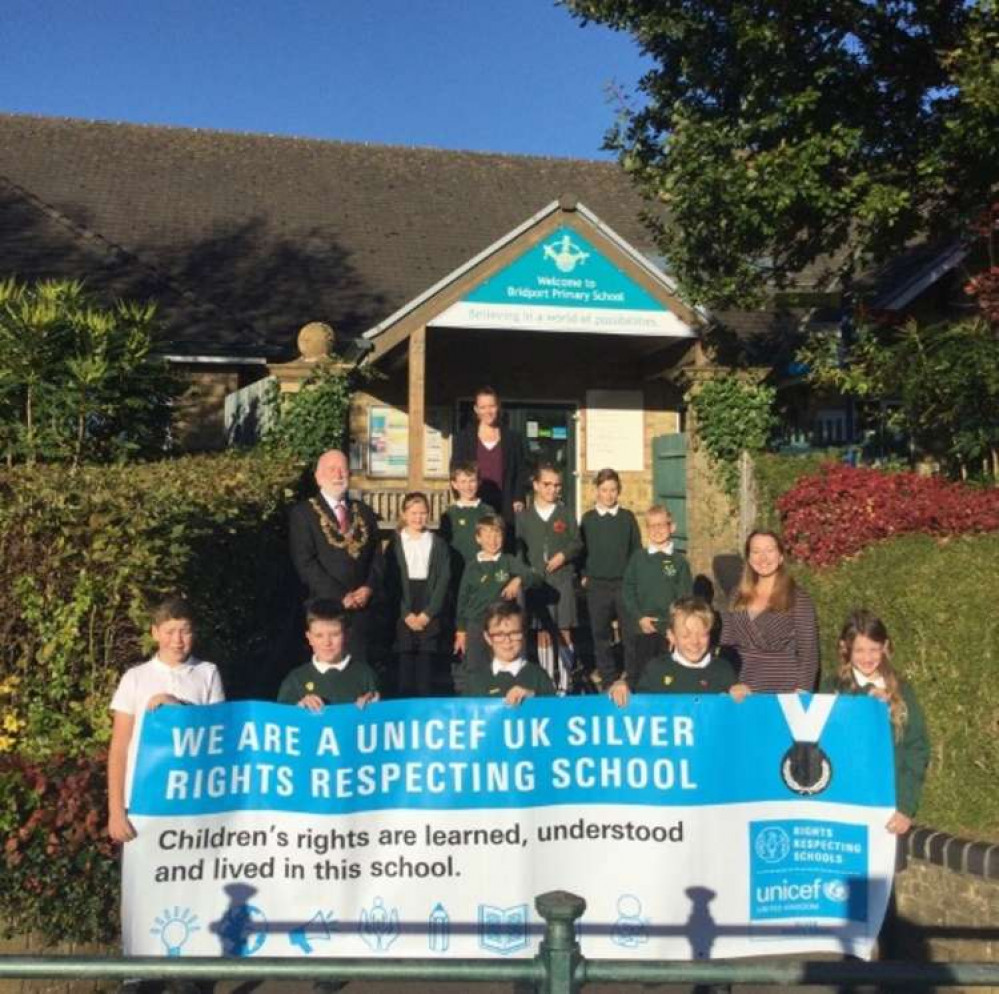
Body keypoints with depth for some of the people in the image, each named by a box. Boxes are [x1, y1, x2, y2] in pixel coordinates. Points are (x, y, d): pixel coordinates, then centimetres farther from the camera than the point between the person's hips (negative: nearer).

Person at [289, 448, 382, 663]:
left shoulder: (364, 512, 16)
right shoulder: (303, 513, 1)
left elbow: (377, 557, 13)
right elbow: (305, 563, -8)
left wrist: (368, 588, -6)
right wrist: (340, 596, -13)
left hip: (361, 608, 4)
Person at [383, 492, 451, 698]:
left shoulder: (438, 544, 9)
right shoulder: (395, 543, 6)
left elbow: (443, 581, 3)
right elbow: (391, 582, 0)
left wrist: (427, 614, -6)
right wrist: (406, 614, -8)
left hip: (430, 617, 1)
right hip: (403, 617, -1)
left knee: (426, 670, -1)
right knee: (404, 667, -3)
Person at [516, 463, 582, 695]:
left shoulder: (566, 514, 7)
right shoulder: (524, 517, 7)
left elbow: (577, 544, 6)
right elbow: (519, 550, 5)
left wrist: (564, 555, -12)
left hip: (562, 581, 0)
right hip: (536, 582, 1)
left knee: (564, 633, -2)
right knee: (543, 635, 5)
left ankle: (564, 684, 5)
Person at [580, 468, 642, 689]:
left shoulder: (627, 517, 4)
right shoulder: (588, 519, 4)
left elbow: (636, 549, 7)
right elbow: (581, 549, 8)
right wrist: (584, 575, 0)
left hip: (625, 582, -1)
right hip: (597, 585, 1)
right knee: (601, 634, 6)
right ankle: (607, 679, 15)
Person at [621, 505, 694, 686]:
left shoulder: (679, 561, 1)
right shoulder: (638, 557, 4)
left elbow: (686, 597, 0)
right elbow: (626, 589, 3)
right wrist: (639, 617, -7)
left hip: (671, 630, -1)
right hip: (642, 628, 1)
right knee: (635, 674, 5)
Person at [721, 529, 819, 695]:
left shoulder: (798, 599, -3)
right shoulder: (738, 599, 9)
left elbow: (808, 652, -4)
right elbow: (726, 647, 11)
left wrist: (802, 691, -13)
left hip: (784, 694, -3)